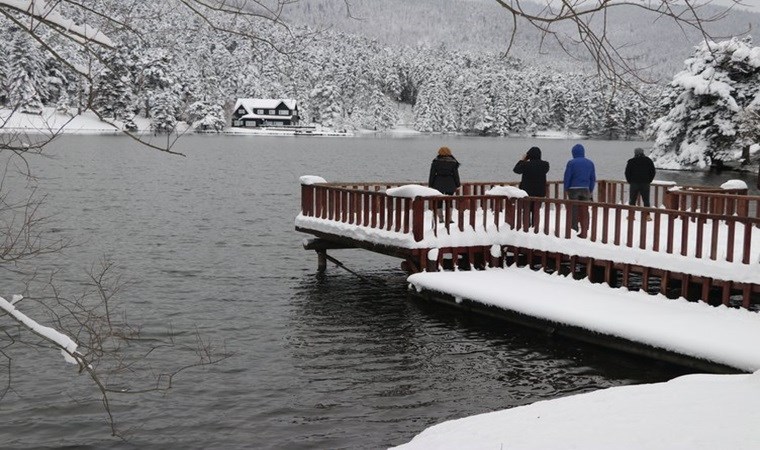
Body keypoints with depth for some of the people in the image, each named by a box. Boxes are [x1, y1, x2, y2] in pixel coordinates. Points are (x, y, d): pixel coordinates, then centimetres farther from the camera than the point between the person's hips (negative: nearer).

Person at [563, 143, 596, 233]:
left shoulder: (571, 163, -8)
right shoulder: (590, 163, 6)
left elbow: (567, 177, -7)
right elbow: (593, 178, 9)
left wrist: (566, 189, 3)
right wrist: (591, 190, 14)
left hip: (573, 189, -3)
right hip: (585, 189, 3)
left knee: (574, 209, 3)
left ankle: (574, 227, 5)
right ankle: (585, 228, 11)